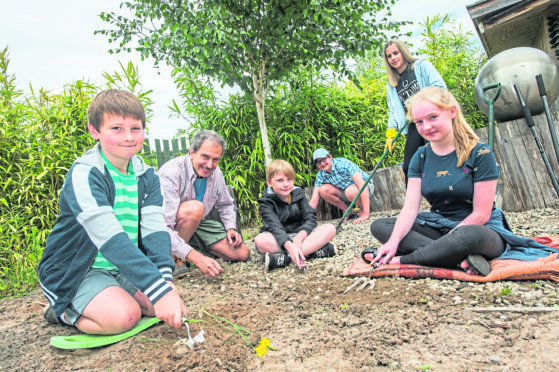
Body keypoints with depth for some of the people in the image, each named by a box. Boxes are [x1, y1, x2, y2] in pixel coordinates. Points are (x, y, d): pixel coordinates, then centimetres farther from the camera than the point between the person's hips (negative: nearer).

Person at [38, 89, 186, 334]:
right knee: (125, 315, -28)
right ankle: (63, 312, 2)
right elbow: (111, 240, -34)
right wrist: (159, 290, -40)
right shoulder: (84, 175, -23)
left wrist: (165, 278, -29)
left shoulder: (147, 176, -2)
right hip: (74, 272, -6)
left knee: (167, 302, -12)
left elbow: (154, 229, -13)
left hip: (124, 269, 6)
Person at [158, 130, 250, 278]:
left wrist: (230, 228, -6)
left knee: (242, 254, -5)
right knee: (195, 207, -38)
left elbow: (225, 204, 14)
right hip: (173, 229, -6)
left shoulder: (215, 173, -7)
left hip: (199, 224, 6)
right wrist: (196, 257, -45)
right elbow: (162, 228, -37)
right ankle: (173, 257, -19)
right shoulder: (171, 174, -29)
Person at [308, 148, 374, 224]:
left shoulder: (342, 164, -28)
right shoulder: (320, 175, -9)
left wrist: (366, 213, -39)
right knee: (323, 190, -17)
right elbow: (314, 201, -9)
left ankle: (364, 211, -8)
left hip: (366, 187, -6)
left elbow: (362, 185, -34)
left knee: (350, 191, -39)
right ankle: (347, 211, 0)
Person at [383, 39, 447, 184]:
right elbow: (393, 112, 18)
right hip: (414, 126, 5)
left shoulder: (422, 66, 7)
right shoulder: (391, 85, 21)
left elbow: (440, 86, -5)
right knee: (408, 166, -3)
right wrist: (390, 135, 6)